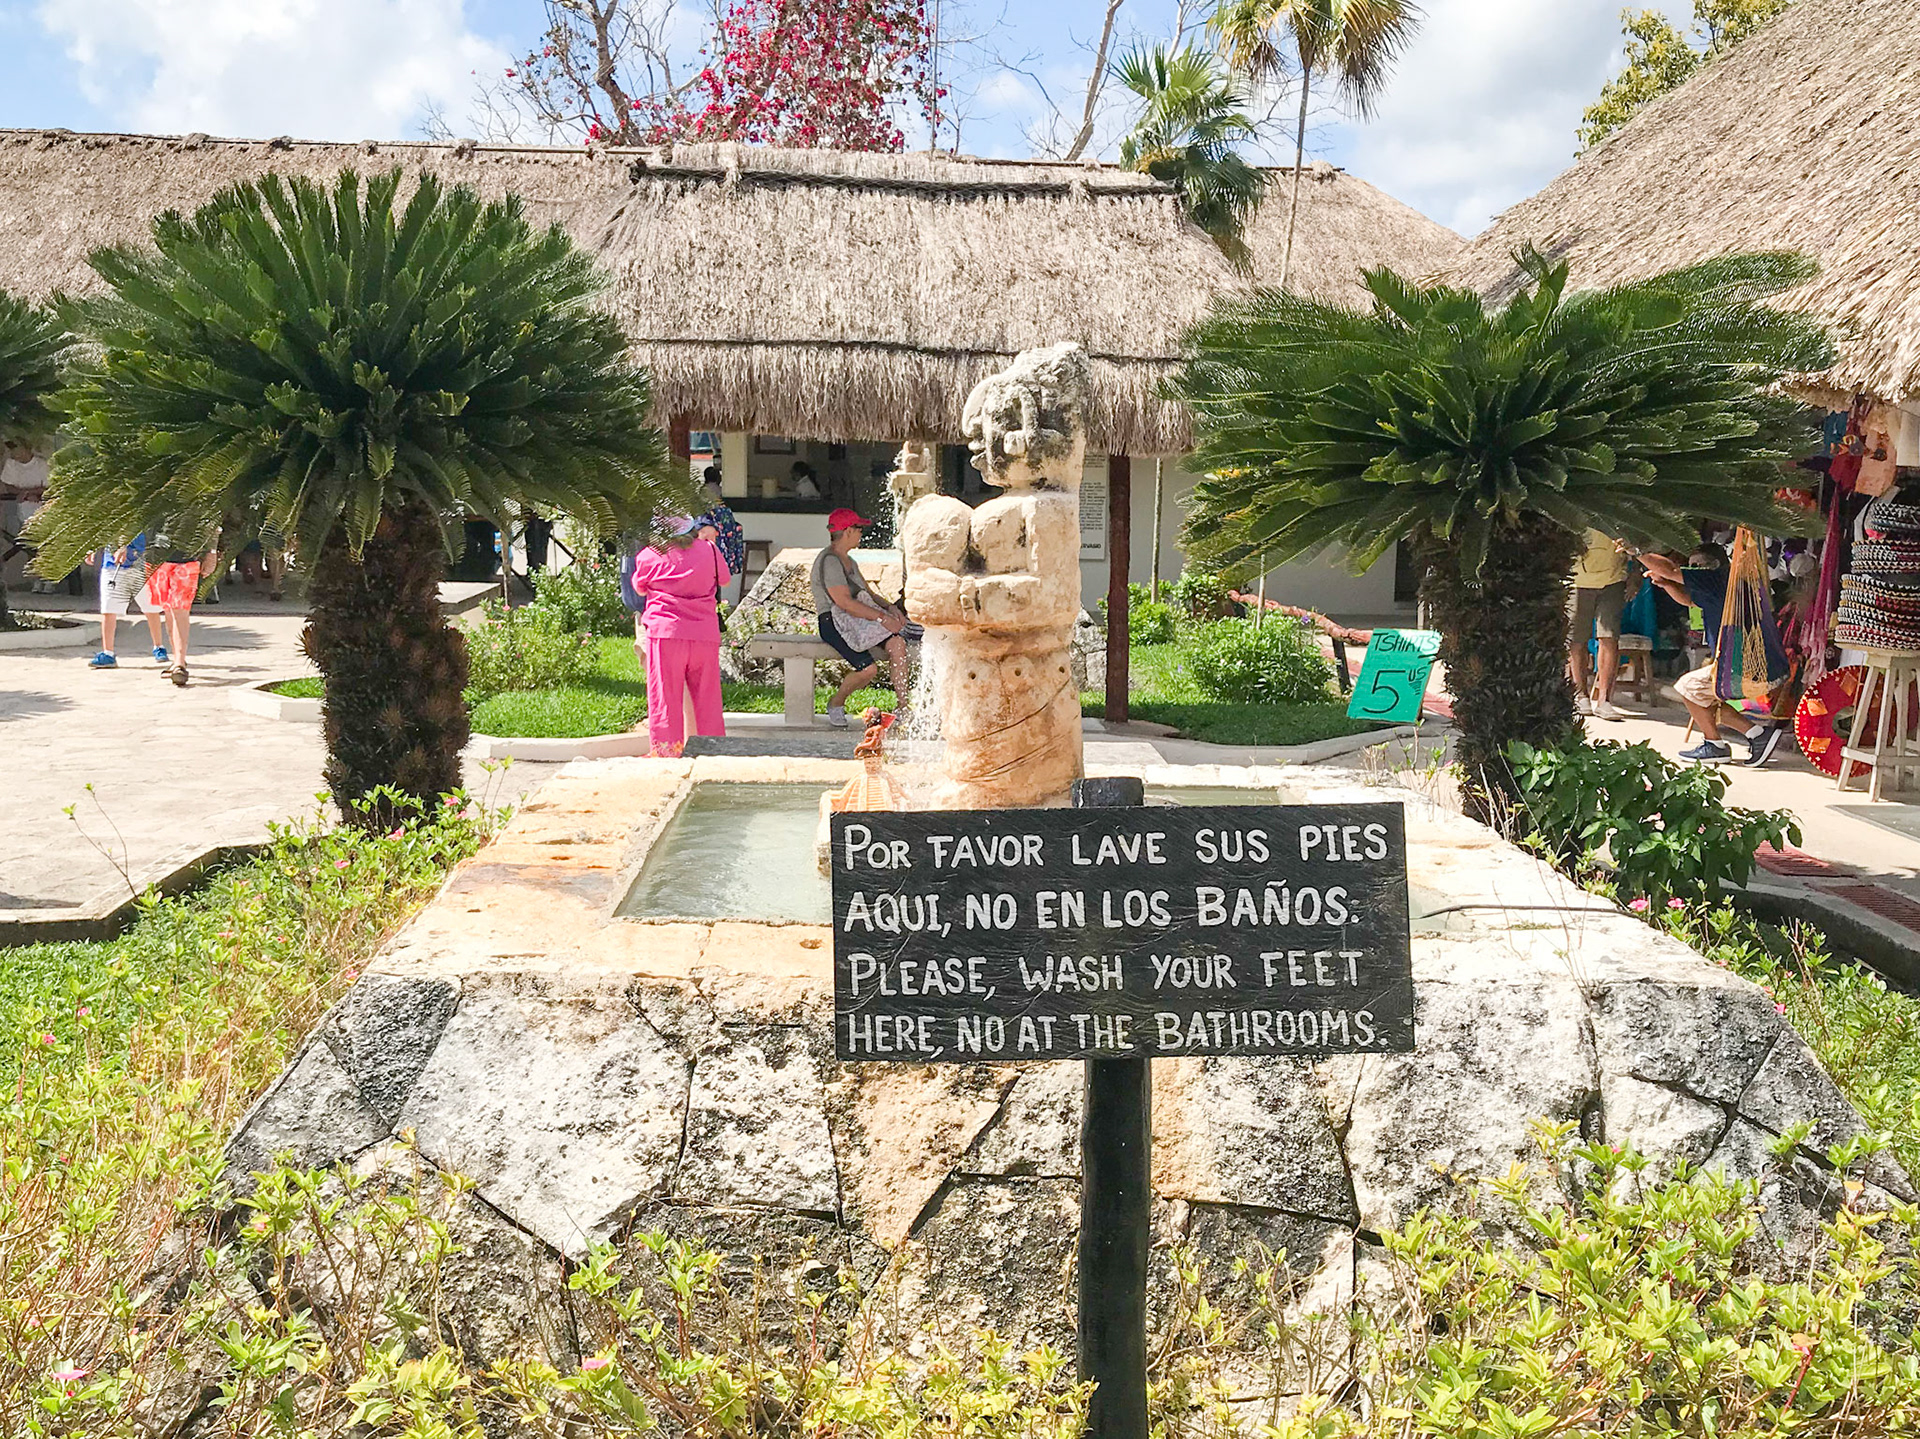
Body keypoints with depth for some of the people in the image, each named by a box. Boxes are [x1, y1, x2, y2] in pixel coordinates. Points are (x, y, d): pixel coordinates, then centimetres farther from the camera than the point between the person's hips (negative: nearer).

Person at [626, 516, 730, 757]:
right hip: (705, 635, 2)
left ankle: (666, 755, 3)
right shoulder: (709, 549, 5)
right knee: (708, 702, 10)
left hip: (665, 634, -2)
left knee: (665, 701, 3)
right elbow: (725, 579, 23)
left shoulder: (648, 556, 1)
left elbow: (639, 589, 17)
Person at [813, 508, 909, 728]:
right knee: (869, 668, -25)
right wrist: (882, 617, -22)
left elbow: (868, 593, 21)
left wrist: (890, 607, 1)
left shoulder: (848, 561, 20)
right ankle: (835, 703, 4)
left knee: (897, 644, -16)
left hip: (859, 618, 9)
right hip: (834, 622, -9)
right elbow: (845, 603, -22)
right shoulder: (829, 562, -13)